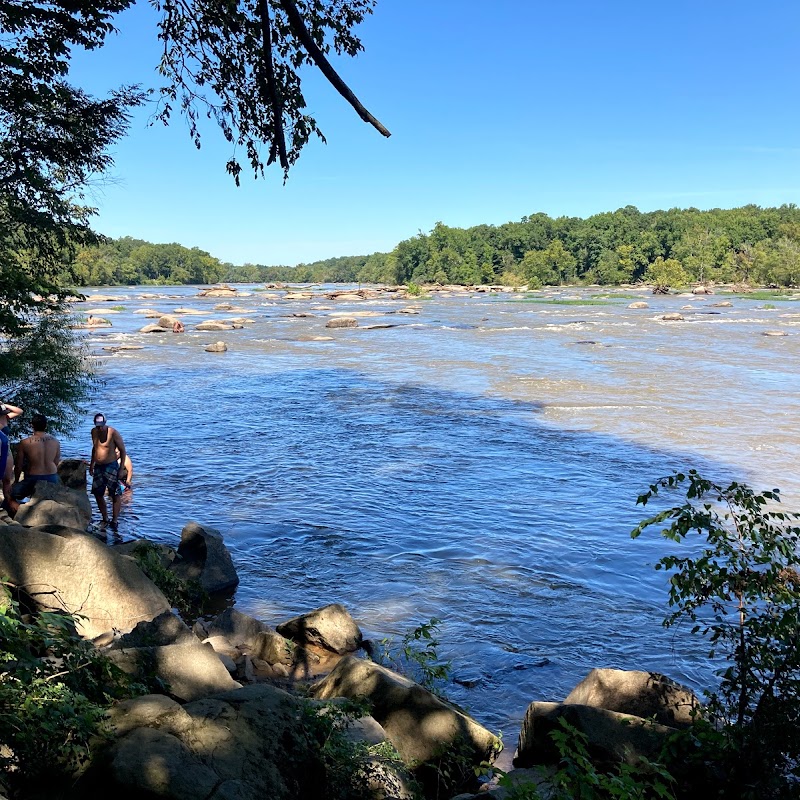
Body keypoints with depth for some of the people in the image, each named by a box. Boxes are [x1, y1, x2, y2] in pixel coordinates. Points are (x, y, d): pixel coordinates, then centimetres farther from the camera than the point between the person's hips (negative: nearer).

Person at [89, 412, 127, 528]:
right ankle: (105, 519, 21)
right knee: (98, 494, 10)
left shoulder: (113, 433, -14)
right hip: (98, 467, 7)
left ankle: (114, 521, -2)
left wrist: (121, 469, -15)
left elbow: (123, 450, -10)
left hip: (111, 466, -7)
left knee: (116, 495, -7)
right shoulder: (94, 432, 6)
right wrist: (91, 464, 20)